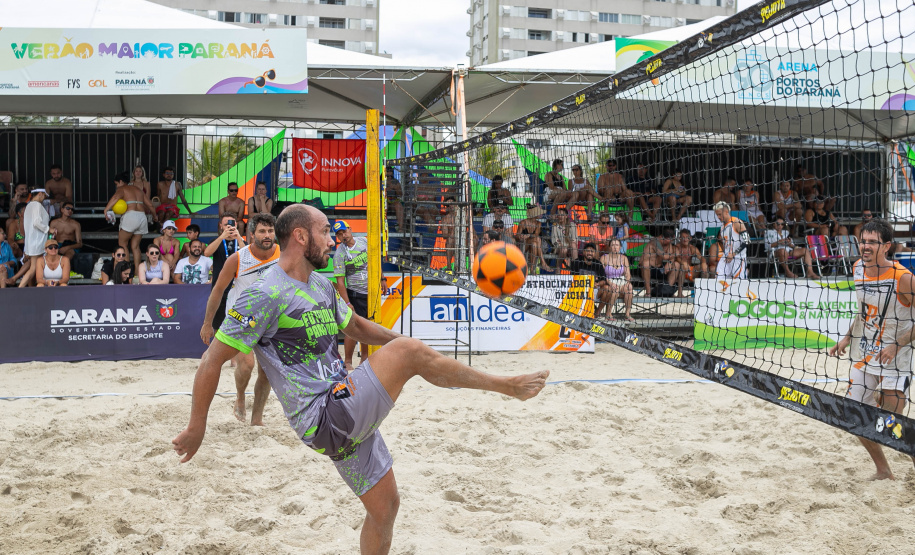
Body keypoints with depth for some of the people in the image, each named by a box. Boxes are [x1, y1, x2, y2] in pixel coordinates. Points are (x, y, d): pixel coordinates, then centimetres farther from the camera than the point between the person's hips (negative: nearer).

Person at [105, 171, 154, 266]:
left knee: (122, 243, 4)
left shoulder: (121, 189, 5)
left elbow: (116, 196, -19)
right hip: (142, 217, 6)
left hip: (130, 216, -6)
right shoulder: (138, 190, 23)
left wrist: (106, 209, -27)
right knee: (135, 246, 10)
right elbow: (150, 205, 22)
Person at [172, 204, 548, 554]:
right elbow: (213, 359, -12)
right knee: (406, 352, -21)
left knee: (384, 506, 15)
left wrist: (411, 347, 22)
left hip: (347, 412, 9)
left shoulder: (320, 285, 12)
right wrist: (196, 428, -9)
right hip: (324, 420, -9)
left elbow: (356, 327, 28)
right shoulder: (266, 295, -15)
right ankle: (505, 385, -6)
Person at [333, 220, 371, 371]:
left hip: (371, 292, 5)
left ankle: (364, 358, 25)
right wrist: (347, 303, -18)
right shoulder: (339, 254, -11)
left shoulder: (364, 242, 3)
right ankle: (347, 361, 1)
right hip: (355, 295, -5)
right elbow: (340, 281, -13)